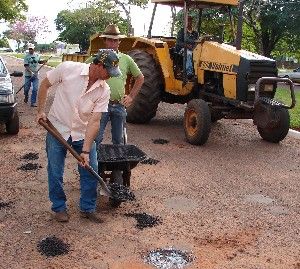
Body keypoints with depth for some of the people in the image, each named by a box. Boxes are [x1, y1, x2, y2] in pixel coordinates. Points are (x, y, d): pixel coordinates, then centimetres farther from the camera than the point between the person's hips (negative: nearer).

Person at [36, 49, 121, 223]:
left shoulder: (104, 90, -13)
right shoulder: (68, 69, -19)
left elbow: (94, 121, -16)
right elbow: (45, 85, -3)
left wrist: (86, 150, -21)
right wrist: (41, 111, -6)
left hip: (83, 133, 2)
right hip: (57, 130, -2)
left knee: (91, 170, 2)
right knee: (55, 173, 5)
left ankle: (88, 208, 21)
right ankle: (59, 207, 26)